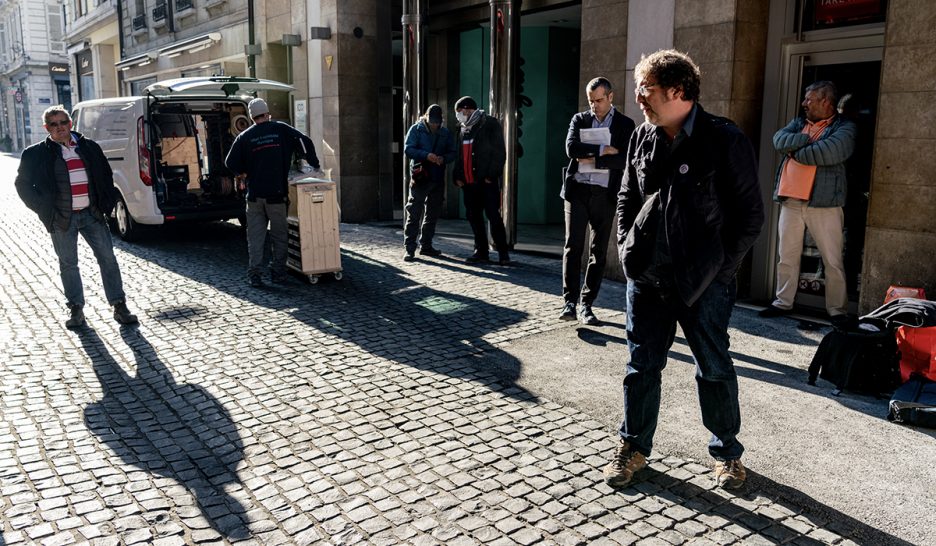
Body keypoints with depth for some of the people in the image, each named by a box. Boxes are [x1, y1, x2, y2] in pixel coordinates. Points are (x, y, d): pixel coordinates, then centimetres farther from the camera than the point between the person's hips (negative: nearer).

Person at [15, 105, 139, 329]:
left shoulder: (89, 147, 6)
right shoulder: (36, 154, 0)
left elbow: (106, 175, 15)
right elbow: (23, 184, 7)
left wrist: (108, 202, 5)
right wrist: (42, 208, -1)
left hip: (92, 214, 2)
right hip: (61, 217, -1)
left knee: (108, 259, 0)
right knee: (68, 264, 6)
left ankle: (119, 306, 6)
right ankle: (76, 309, 16)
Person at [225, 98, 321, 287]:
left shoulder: (244, 137, 4)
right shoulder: (281, 129, 1)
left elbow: (230, 163, 4)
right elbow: (305, 142, -5)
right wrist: (315, 167, 4)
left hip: (254, 195, 1)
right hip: (277, 193, -1)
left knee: (255, 235, 6)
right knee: (279, 234, 10)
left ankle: (254, 273, 3)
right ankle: (278, 272, 13)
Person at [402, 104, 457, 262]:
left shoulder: (445, 132, 11)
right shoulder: (416, 129, -1)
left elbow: (453, 152, 10)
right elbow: (408, 149, -10)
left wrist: (443, 158, -12)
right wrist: (426, 155, -24)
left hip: (438, 178, 5)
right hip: (420, 178, -5)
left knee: (432, 214, 12)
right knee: (414, 213, -7)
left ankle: (426, 245, 24)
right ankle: (410, 248, -6)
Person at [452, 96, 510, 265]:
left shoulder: (490, 124, -3)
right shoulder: (464, 130, 19)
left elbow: (499, 152, -8)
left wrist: (492, 175, -15)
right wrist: (458, 176, 8)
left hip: (487, 181, -7)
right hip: (469, 182, 7)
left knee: (493, 216, -8)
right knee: (473, 216, 7)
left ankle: (503, 253, 0)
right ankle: (481, 252, 16)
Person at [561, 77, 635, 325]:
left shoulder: (625, 124, 5)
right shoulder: (579, 119, 10)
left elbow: (624, 160, -8)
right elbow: (571, 148, -8)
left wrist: (592, 160, -12)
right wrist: (602, 150, -12)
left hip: (605, 194, 0)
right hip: (577, 190, 0)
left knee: (599, 252, 3)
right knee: (573, 246, -4)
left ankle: (587, 304, 12)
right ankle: (569, 301, 1)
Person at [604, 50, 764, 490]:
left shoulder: (725, 140, -9)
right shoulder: (642, 138, 5)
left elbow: (749, 213, -6)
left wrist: (722, 267, -9)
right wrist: (628, 248, 5)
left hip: (704, 281, -4)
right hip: (646, 276, 4)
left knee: (714, 369, 10)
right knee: (642, 365, 11)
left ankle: (726, 452, 30)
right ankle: (633, 447, 28)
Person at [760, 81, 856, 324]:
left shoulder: (844, 127, 0)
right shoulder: (799, 123, 18)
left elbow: (832, 151, -20)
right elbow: (779, 140, -1)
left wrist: (796, 153, -8)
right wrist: (808, 139, -11)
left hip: (824, 203, -5)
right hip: (791, 201, 5)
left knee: (833, 261, 0)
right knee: (787, 257, 11)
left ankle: (837, 310, 8)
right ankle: (783, 302, 21)